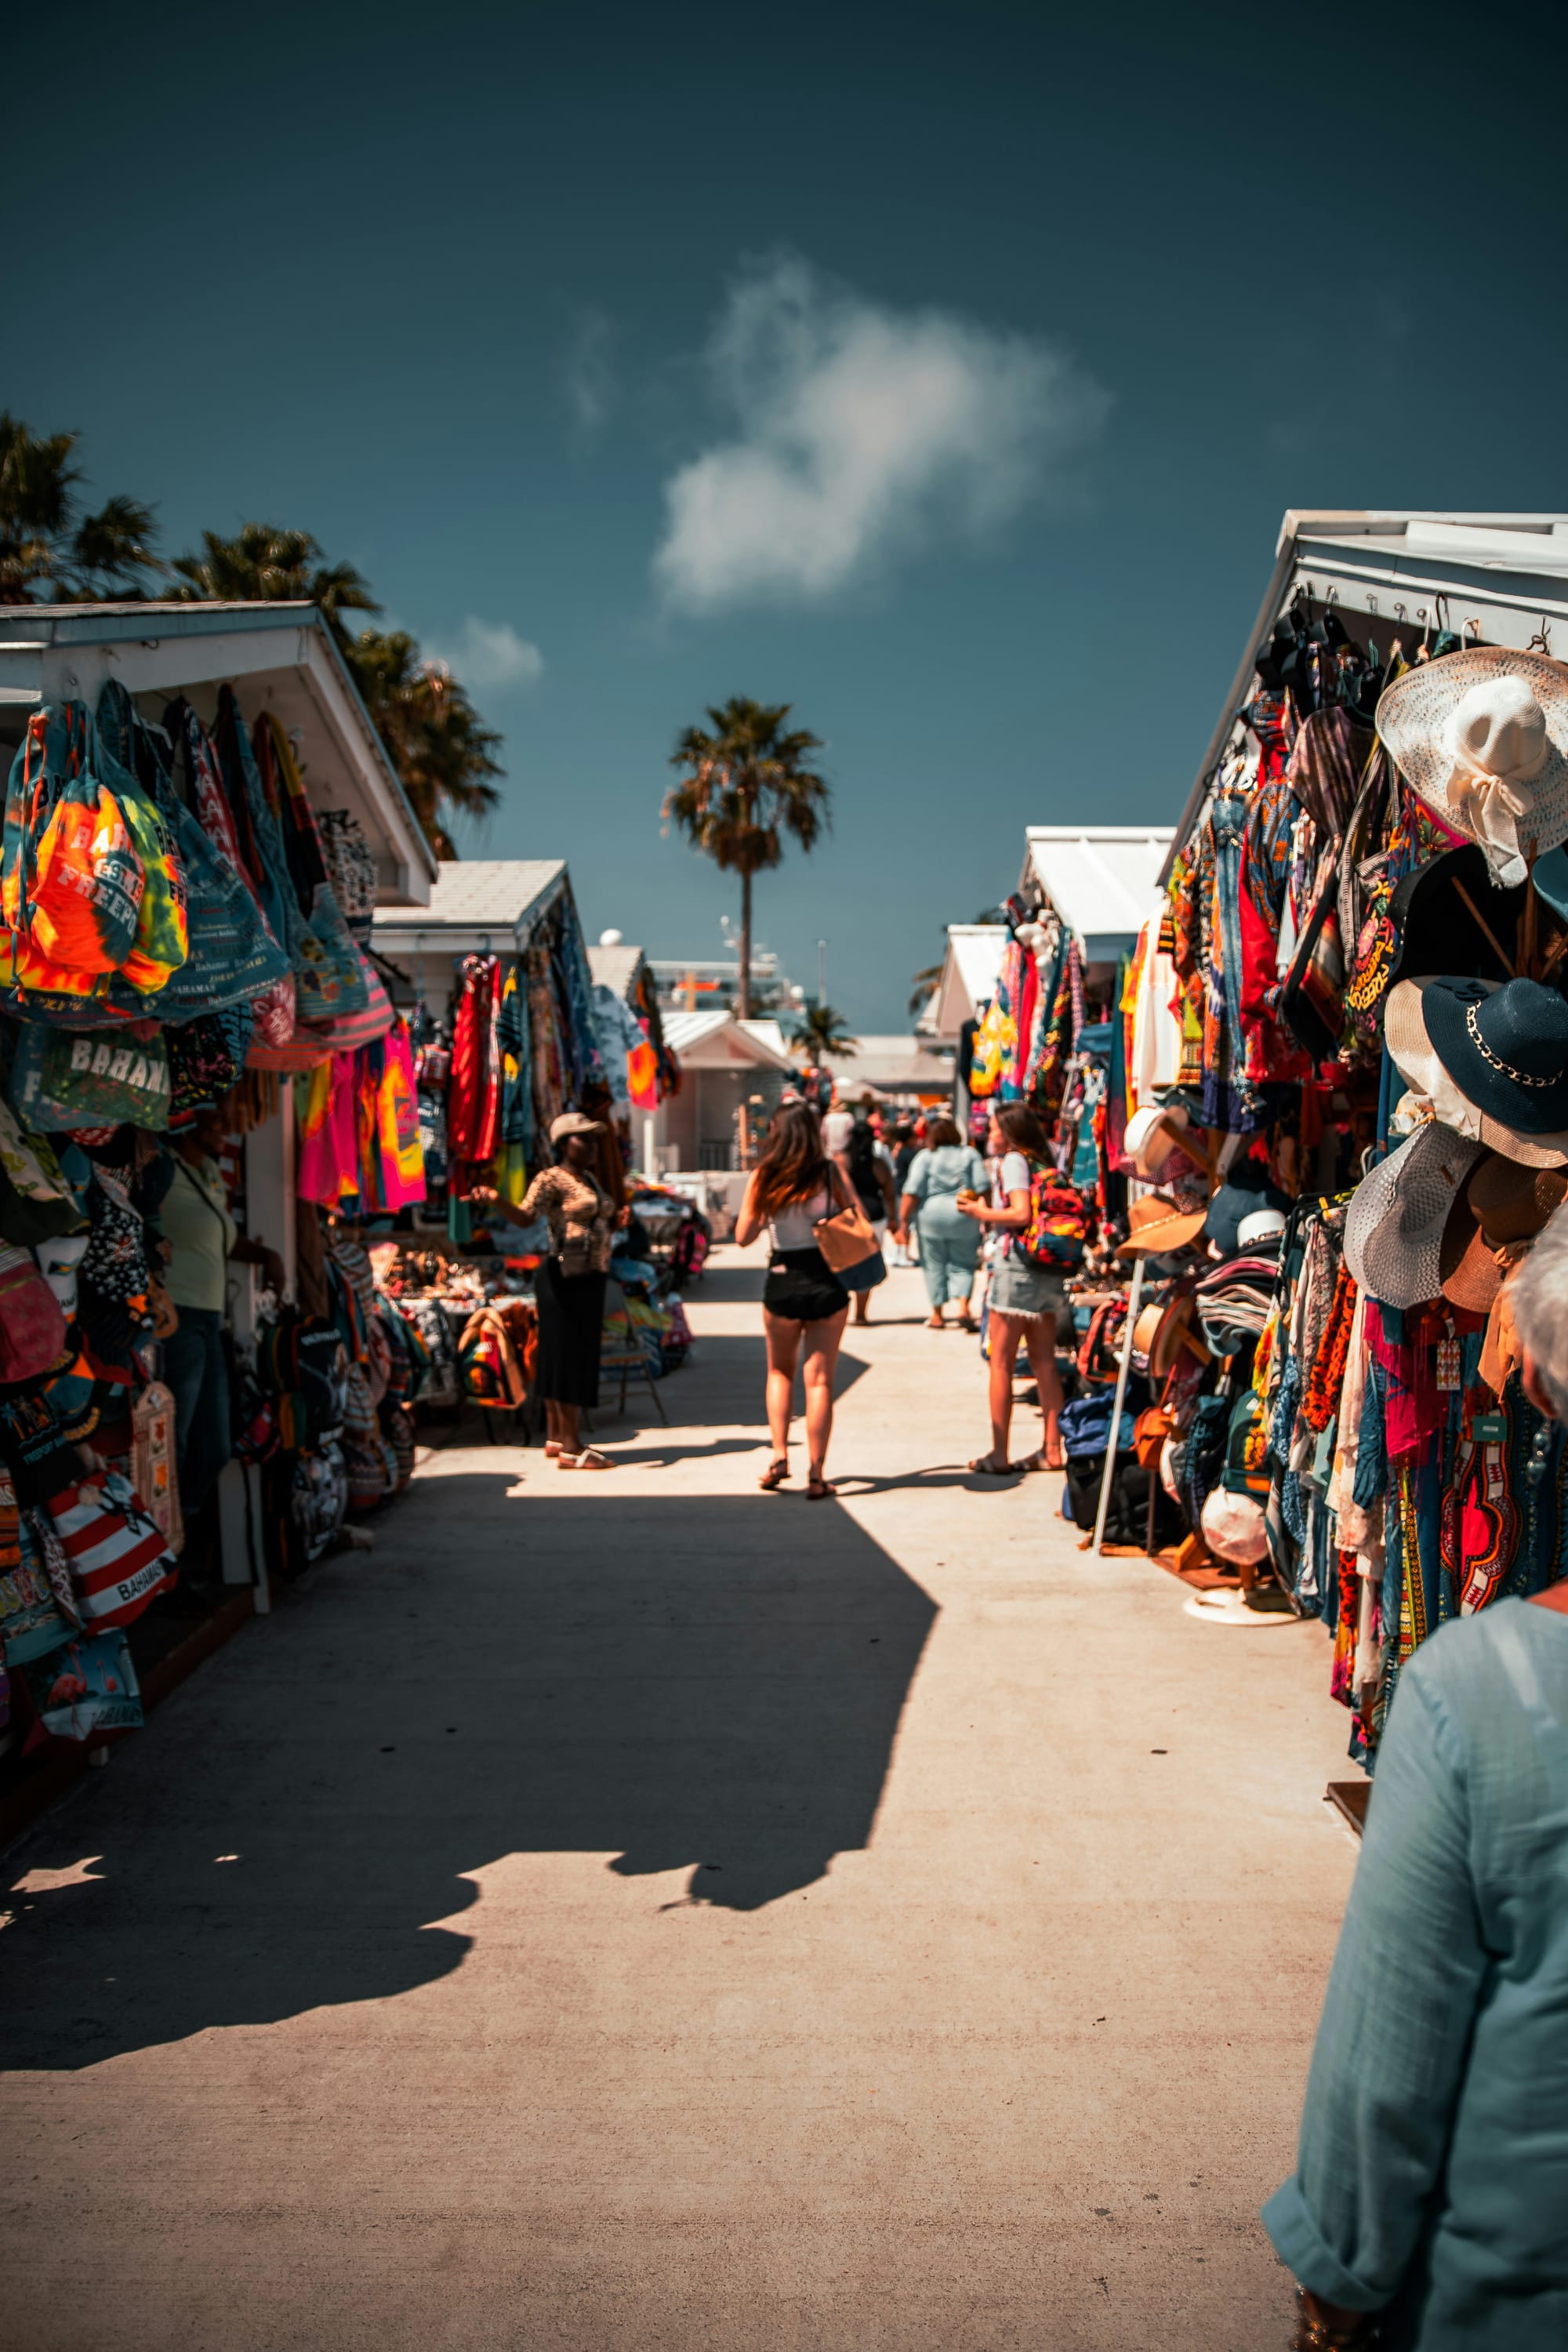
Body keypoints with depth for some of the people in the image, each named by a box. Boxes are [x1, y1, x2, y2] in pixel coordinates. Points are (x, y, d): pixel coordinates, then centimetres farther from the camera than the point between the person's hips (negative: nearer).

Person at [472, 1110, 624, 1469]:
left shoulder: (590, 1180, 17)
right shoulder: (552, 1179, -10)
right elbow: (526, 1216, -26)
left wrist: (616, 1221, 9)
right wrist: (495, 1201, -42)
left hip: (589, 1278, 9)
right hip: (566, 1278, -9)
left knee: (569, 1356, 13)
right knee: (568, 1355, -7)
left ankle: (556, 1437, 21)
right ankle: (571, 1448, -4)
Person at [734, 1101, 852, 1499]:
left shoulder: (764, 1178, -4)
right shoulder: (831, 1173, -6)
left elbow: (743, 1236, 1)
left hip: (782, 1283, 1)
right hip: (827, 1283, -1)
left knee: (780, 1371, 22)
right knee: (819, 1380, 7)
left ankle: (779, 1455, 10)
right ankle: (816, 1474, 7)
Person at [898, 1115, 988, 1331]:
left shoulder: (924, 1157, -1)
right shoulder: (970, 1154, 4)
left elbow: (912, 1193, -8)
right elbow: (982, 1189, 0)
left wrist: (904, 1219, -4)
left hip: (931, 1216, -1)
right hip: (964, 1216, 1)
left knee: (935, 1266, 9)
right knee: (963, 1264, 10)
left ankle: (937, 1315, 16)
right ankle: (963, 1307, -8)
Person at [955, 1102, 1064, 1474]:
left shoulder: (1012, 1161, -9)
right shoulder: (1039, 1162, 15)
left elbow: (1021, 1213, -21)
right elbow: (1031, 1214, 14)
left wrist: (980, 1213, -7)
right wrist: (982, 1209, 16)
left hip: (1015, 1266, -8)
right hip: (1046, 1269, 8)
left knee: (1001, 1363, -1)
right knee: (1044, 1362, 10)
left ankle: (998, 1455, 1)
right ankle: (1052, 1450, 14)